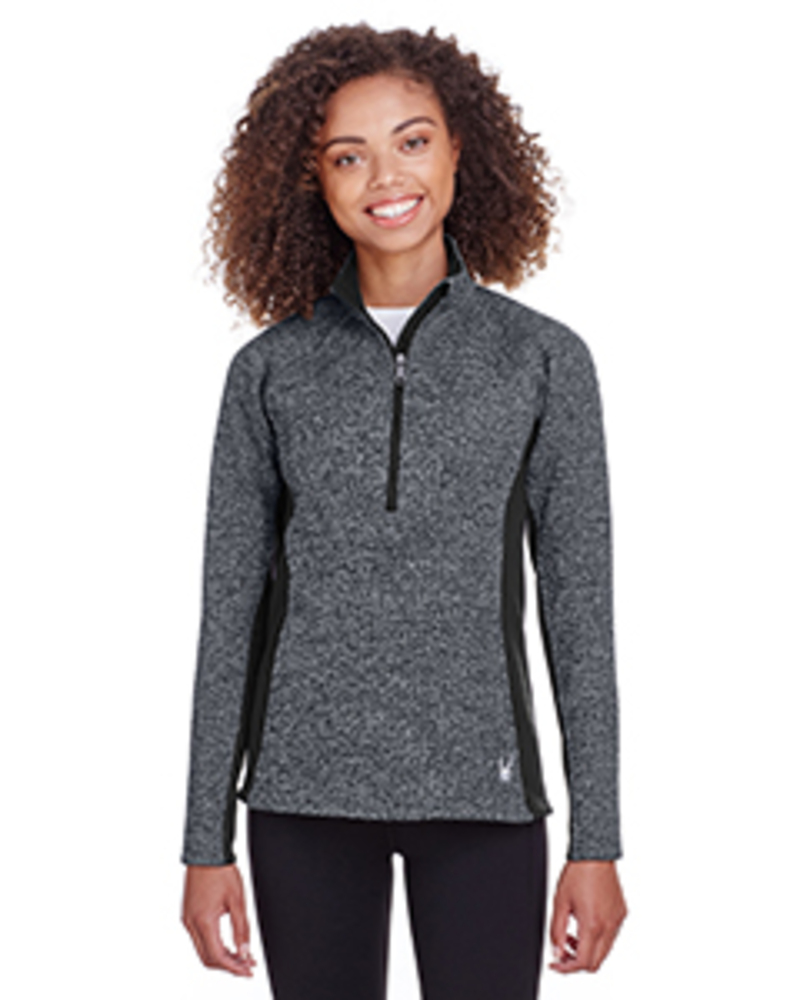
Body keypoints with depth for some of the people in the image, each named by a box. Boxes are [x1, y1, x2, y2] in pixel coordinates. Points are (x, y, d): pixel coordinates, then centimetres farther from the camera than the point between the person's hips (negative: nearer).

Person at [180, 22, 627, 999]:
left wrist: (597, 841, -1)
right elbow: (228, 608, 5)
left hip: (479, 792, -1)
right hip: (306, 788, 1)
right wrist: (207, 844, 2)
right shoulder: (268, 371, 4)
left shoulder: (544, 359, 1)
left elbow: (578, 604, 2)